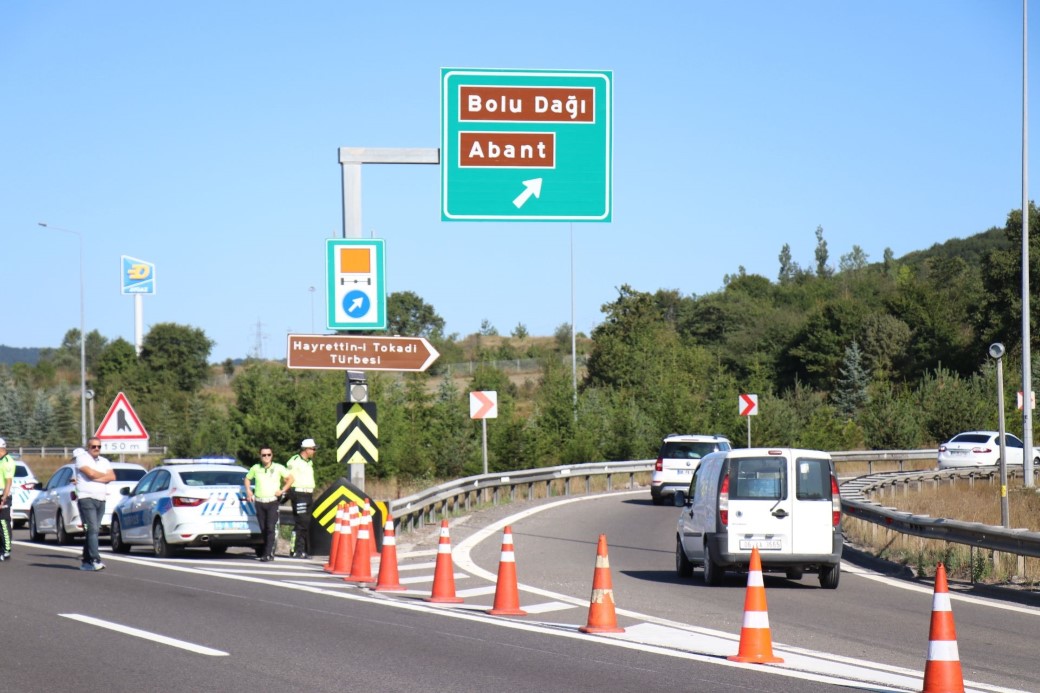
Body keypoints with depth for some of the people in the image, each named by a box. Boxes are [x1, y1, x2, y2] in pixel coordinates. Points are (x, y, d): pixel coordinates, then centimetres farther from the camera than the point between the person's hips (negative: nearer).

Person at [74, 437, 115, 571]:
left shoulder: (104, 462, 18)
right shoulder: (82, 458, 1)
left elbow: (112, 477, 2)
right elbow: (91, 473, -14)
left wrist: (96, 478, -11)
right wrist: (104, 475, 3)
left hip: (101, 500, 6)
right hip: (86, 498, -6)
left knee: (93, 531, 7)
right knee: (93, 529, -16)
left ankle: (86, 562, 11)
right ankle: (95, 560, -23)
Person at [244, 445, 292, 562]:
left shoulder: (278, 468, 0)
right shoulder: (255, 468, 7)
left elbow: (290, 478, 7)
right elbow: (247, 479, 24)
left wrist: (282, 491, -2)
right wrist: (248, 491, 9)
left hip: (272, 501, -3)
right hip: (259, 503, 3)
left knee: (271, 528, -14)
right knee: (263, 529, 5)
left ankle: (269, 553, -18)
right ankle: (269, 552, 16)